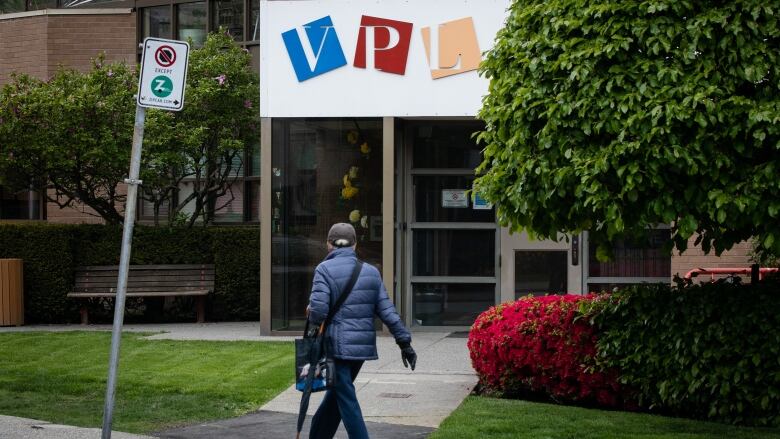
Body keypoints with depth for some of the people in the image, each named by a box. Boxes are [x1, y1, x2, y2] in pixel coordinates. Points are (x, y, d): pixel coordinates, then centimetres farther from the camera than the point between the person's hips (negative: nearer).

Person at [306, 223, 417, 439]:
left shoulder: (325, 269, -7)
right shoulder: (371, 272, 8)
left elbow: (318, 310, -17)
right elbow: (387, 310, 5)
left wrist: (312, 317, 5)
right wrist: (404, 341, 8)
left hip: (338, 346, -6)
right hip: (363, 346, 6)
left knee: (346, 400, -3)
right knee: (334, 395, 20)